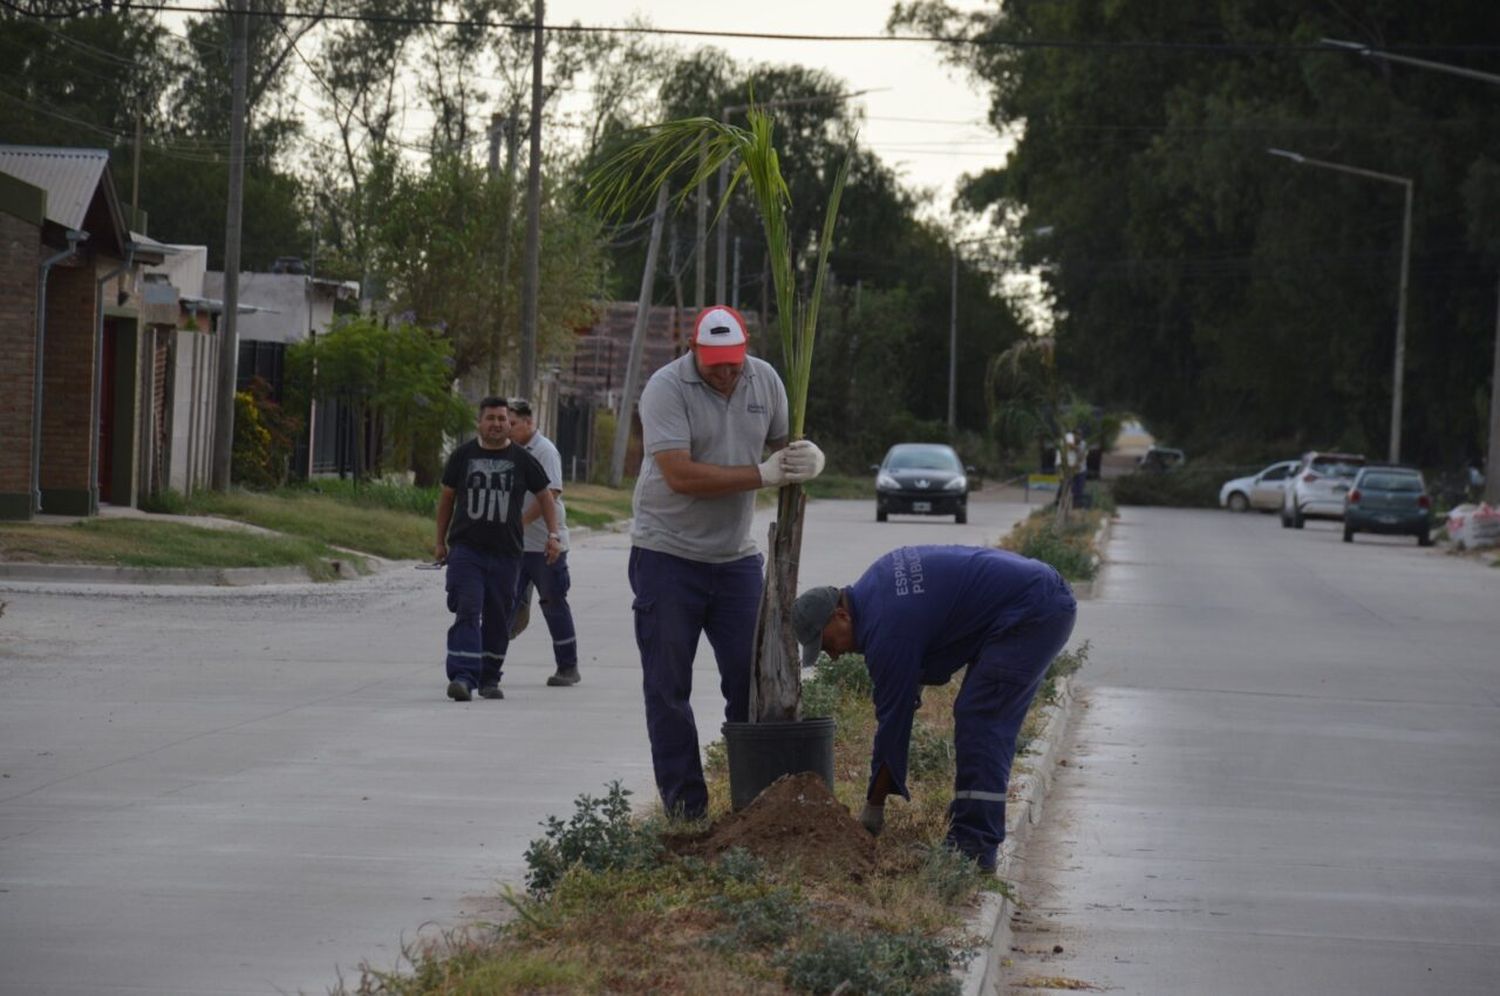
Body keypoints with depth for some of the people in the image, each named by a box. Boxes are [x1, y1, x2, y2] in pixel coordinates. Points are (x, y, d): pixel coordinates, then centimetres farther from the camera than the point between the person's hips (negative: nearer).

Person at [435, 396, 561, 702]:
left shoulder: (522, 460, 5)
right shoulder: (463, 456, 5)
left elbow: (545, 496, 13)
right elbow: (446, 497, 14)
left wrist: (553, 534, 2)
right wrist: (441, 541, 14)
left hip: (506, 553, 1)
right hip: (466, 549, -1)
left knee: (498, 619, 6)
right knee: (467, 613, -14)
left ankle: (489, 678, 18)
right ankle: (463, 677, -22)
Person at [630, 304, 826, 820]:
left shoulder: (765, 380, 3)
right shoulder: (666, 388, -15)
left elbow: (783, 448, 13)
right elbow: (681, 475, -24)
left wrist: (809, 459, -13)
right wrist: (763, 475, -26)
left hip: (735, 555, 5)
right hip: (668, 554, -4)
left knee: (751, 680, 3)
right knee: (668, 688, 0)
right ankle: (685, 810, 6)